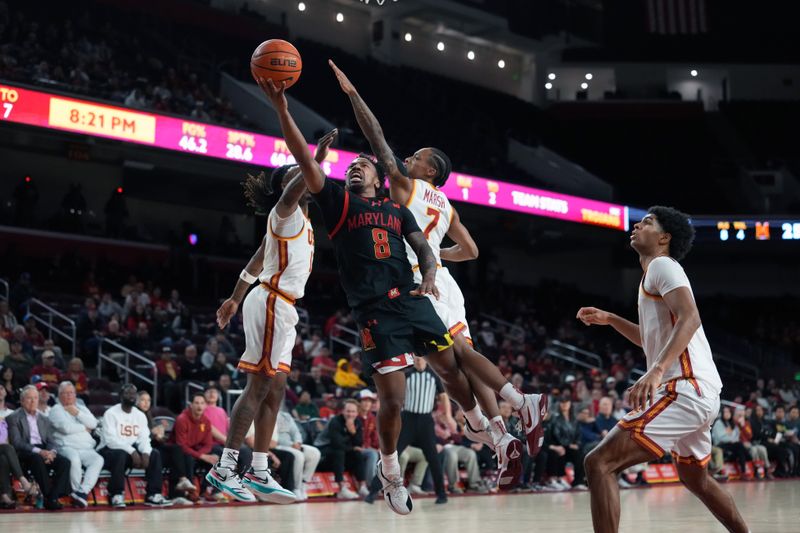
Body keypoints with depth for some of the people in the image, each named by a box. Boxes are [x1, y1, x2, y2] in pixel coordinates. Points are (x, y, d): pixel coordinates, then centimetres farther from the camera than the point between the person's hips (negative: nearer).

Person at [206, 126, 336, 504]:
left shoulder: (299, 220, 20)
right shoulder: (285, 213, -7)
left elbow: (255, 262, 24)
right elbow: (290, 193, -34)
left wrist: (235, 299, 27)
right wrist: (316, 161, -38)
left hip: (282, 308, 10)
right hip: (271, 303, -10)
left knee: (273, 391, 8)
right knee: (260, 386, -11)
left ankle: (259, 473, 10)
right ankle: (224, 469, -10)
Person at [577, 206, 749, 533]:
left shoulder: (662, 265, -5)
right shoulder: (657, 273, 24)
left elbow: (690, 319, -23)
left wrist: (656, 371, -35)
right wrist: (609, 319, 30)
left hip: (686, 390, -11)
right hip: (698, 393, 11)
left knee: (600, 462, -18)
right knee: (695, 478, 32)